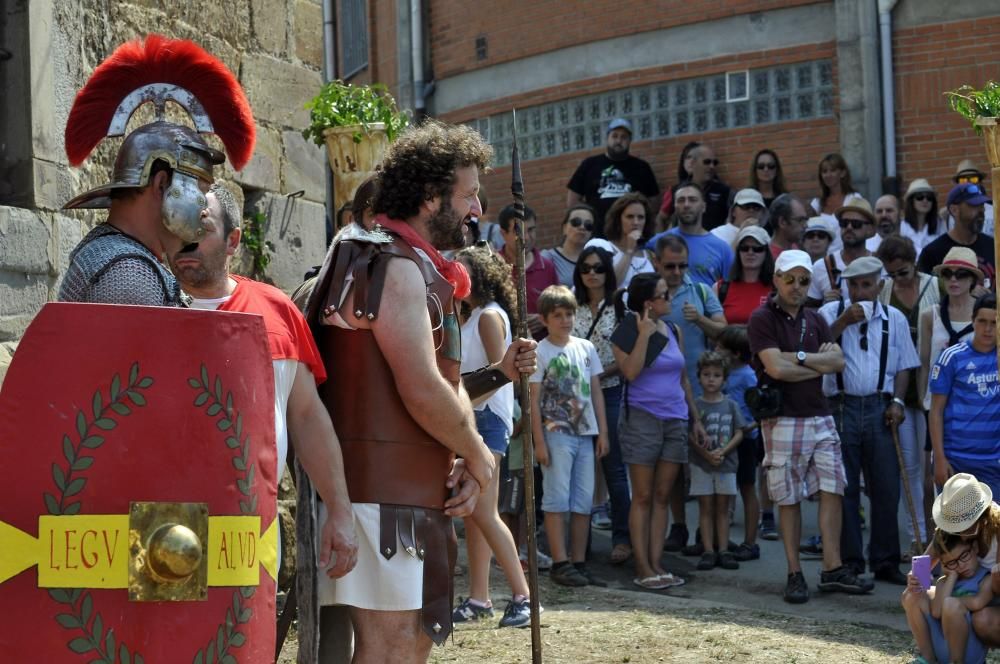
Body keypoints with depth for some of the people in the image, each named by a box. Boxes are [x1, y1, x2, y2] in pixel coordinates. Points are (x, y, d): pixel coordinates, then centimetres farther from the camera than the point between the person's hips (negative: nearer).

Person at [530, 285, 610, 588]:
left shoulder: (586, 348, 12)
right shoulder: (540, 352, -3)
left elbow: (596, 393, 14)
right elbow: (534, 400, -5)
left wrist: (602, 431, 8)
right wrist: (539, 441, -11)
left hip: (585, 434, 5)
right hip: (556, 434, -5)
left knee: (584, 502, 6)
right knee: (557, 500, -5)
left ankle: (579, 563, 12)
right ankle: (560, 563, -3)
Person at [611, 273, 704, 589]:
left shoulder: (673, 331, 11)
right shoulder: (628, 333, -5)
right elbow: (631, 371, -21)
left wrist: (695, 418, 16)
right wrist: (645, 334, -18)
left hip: (675, 420, 6)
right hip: (643, 418, -6)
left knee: (662, 496, 6)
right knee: (643, 497, -2)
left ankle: (656, 563, 9)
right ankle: (642, 568, 0)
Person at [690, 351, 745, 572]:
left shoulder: (730, 405, 6)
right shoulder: (694, 405, 0)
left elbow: (739, 433, 1)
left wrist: (722, 452, -13)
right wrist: (706, 453, -18)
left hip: (726, 464, 2)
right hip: (701, 464, -2)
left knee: (722, 508, 6)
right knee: (706, 507, 2)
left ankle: (723, 551, 8)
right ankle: (708, 551, 3)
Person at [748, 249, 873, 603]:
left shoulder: (815, 320, 15)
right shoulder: (762, 319, -4)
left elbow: (838, 361, 2)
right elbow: (776, 367, -17)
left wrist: (800, 357, -10)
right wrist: (820, 362, -4)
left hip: (820, 417, 5)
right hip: (783, 420, -5)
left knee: (832, 491, -1)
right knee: (789, 499, 0)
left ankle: (832, 569, 5)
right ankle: (795, 574, 7)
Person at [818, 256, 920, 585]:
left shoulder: (894, 319, 11)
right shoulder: (830, 313, 4)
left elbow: (904, 366, 13)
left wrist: (897, 401, 0)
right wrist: (844, 322, -17)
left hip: (880, 409, 2)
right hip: (841, 407, -2)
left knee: (886, 488, 2)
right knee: (844, 489, 3)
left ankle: (885, 563, 12)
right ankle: (850, 563, 11)